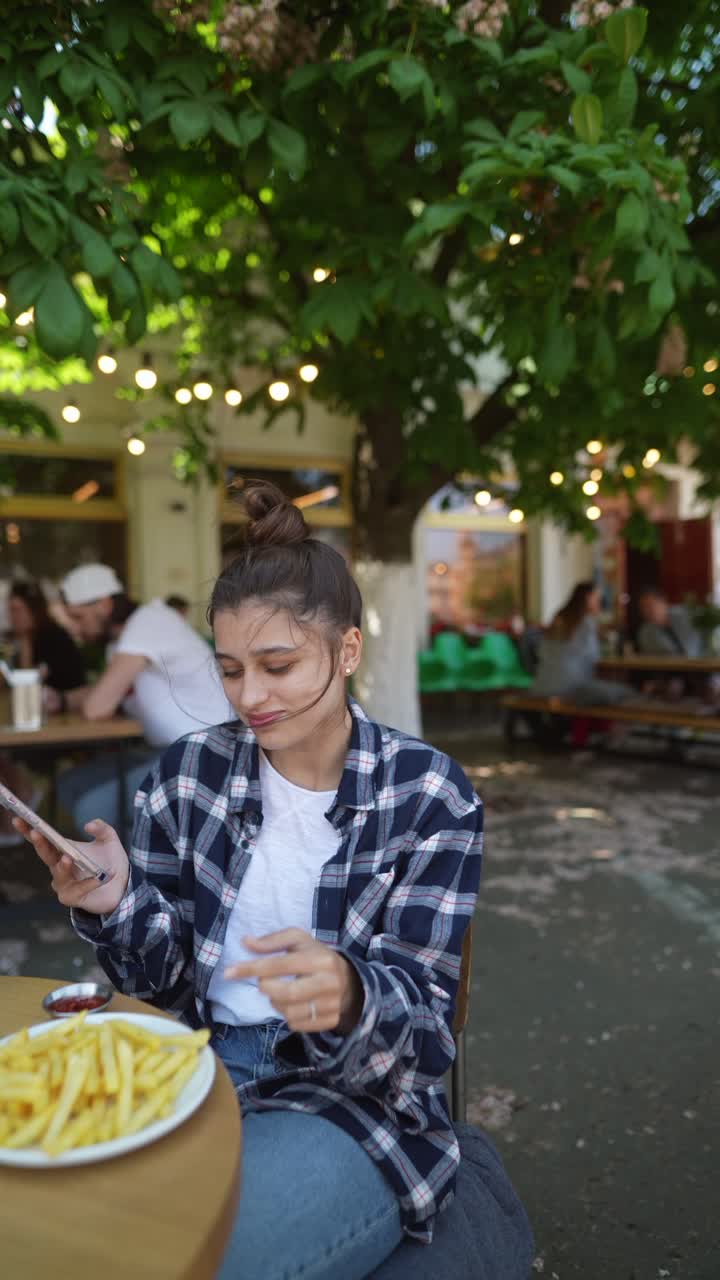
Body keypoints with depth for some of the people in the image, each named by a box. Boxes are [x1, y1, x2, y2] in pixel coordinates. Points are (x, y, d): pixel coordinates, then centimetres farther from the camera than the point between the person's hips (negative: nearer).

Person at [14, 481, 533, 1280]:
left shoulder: (428, 796, -9)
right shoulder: (189, 773, 0)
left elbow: (420, 1015, -11)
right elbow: (168, 976, 5)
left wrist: (347, 998, -34)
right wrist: (118, 905, -17)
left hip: (358, 1097, -3)